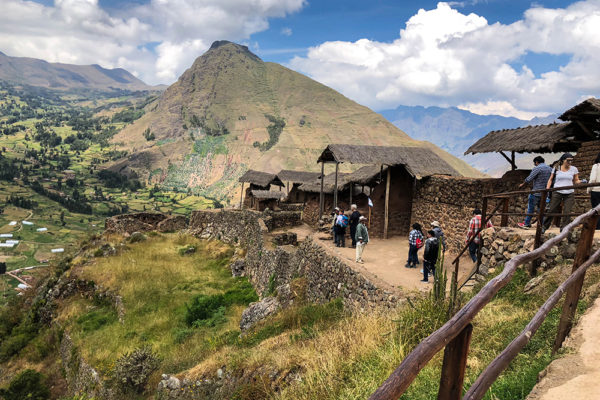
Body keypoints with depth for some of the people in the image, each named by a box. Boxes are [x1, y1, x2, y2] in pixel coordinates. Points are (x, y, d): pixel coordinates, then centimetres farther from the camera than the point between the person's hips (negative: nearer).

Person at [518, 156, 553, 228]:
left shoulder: (537, 168, -12)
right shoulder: (550, 168, 11)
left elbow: (529, 179, -13)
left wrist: (522, 185, 4)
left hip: (536, 192, -7)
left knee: (531, 207, 1)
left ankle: (527, 223, 5)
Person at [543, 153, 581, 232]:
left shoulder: (574, 169, 5)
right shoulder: (556, 168, 2)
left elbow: (576, 181, 9)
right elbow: (551, 179, 10)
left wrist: (581, 181, -12)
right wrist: (547, 188, -2)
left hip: (569, 193, 1)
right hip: (557, 192, -1)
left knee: (567, 212, -3)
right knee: (552, 210, 1)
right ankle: (544, 227, 13)